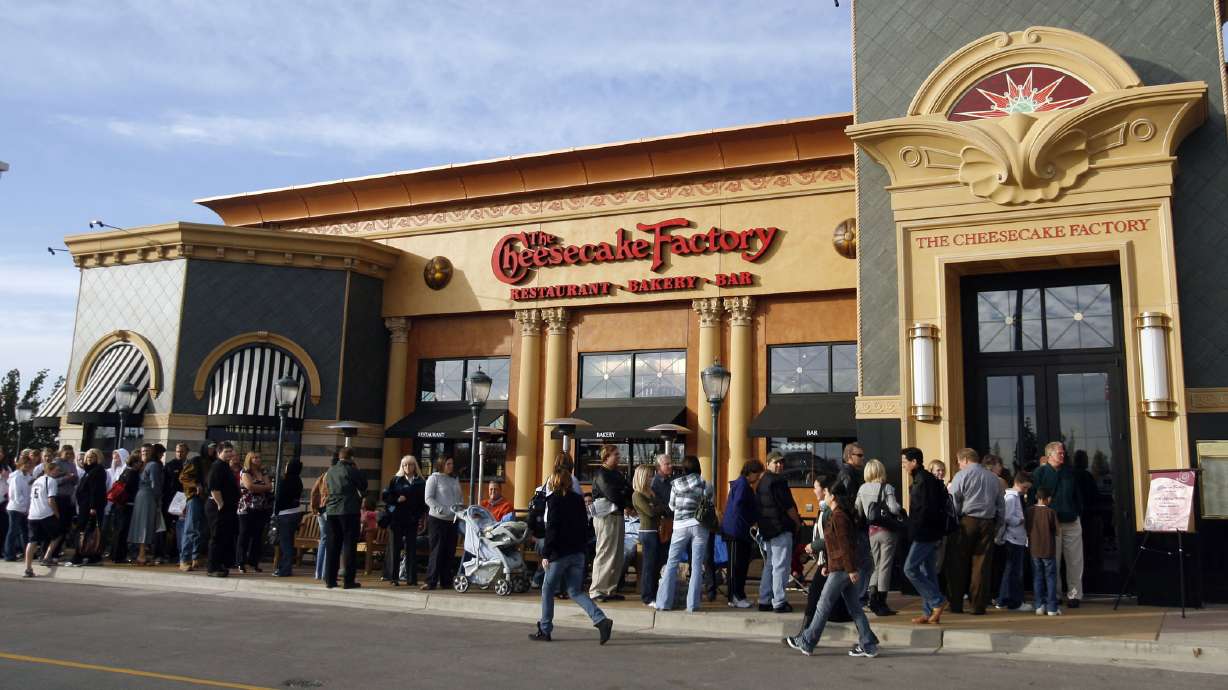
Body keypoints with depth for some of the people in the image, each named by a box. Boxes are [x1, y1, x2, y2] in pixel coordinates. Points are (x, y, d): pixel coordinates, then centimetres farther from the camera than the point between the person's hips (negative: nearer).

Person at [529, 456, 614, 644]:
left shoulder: (554, 500, -9)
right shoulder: (578, 499, 10)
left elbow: (551, 529, -14)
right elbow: (584, 524, 12)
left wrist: (546, 554, -12)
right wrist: (582, 546, 16)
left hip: (560, 553, -6)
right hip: (578, 552, 6)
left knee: (548, 589, 11)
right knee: (575, 591, 9)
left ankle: (545, 630, 16)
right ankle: (601, 620, -9)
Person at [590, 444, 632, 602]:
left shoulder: (618, 473, 18)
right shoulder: (601, 474, -8)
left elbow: (628, 491, 11)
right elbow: (611, 494, -17)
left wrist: (628, 505, -8)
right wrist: (627, 505, -6)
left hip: (618, 516, 8)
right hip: (606, 516, -8)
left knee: (617, 555, 10)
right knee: (605, 553, -7)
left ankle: (610, 589, 17)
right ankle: (596, 590, -3)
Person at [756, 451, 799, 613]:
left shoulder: (762, 482, 16)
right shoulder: (778, 481, -13)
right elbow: (788, 506, -15)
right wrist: (797, 521, 0)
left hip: (766, 529, 9)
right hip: (781, 529, -9)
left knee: (769, 566, 15)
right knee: (780, 566, -5)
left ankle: (764, 601, 17)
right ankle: (779, 602, -4)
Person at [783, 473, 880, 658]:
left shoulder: (838, 515, -16)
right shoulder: (842, 513, 15)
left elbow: (845, 545, -20)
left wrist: (851, 569, -21)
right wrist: (827, 565, 23)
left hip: (840, 570, -10)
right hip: (848, 569, 10)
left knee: (823, 606, 0)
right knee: (854, 608, 11)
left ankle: (806, 643, 9)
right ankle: (868, 646, 12)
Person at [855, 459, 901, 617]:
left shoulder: (862, 489, 4)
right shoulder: (887, 488, -10)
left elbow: (858, 511, 4)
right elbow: (894, 508, -19)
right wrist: (901, 512, 2)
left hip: (872, 530, 4)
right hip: (886, 530, -4)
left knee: (877, 565, 17)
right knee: (885, 566, 2)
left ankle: (872, 596, 5)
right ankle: (881, 604, 5)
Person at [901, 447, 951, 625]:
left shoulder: (924, 481, -15)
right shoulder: (919, 480, 16)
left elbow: (926, 510, -21)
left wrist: (914, 529, -14)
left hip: (925, 534, -10)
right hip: (932, 534, 10)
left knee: (910, 568, -8)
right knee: (928, 572, 11)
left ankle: (938, 601, -3)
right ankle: (930, 613, 14)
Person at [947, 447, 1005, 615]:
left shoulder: (961, 475, -2)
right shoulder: (993, 477, 13)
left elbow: (953, 504, -8)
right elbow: (1001, 506, 15)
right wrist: (997, 525, 18)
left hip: (967, 521, -4)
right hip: (988, 523, 4)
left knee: (959, 565, 3)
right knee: (982, 565, 4)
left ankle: (956, 605, 5)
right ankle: (979, 606, 3)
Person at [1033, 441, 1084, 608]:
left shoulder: (1069, 472, 13)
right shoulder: (1040, 472, -1)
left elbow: (1078, 496, 19)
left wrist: (1079, 513, 9)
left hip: (1072, 522, 4)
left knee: (1075, 561, 4)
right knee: (1052, 561, 1)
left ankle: (1074, 594, 12)